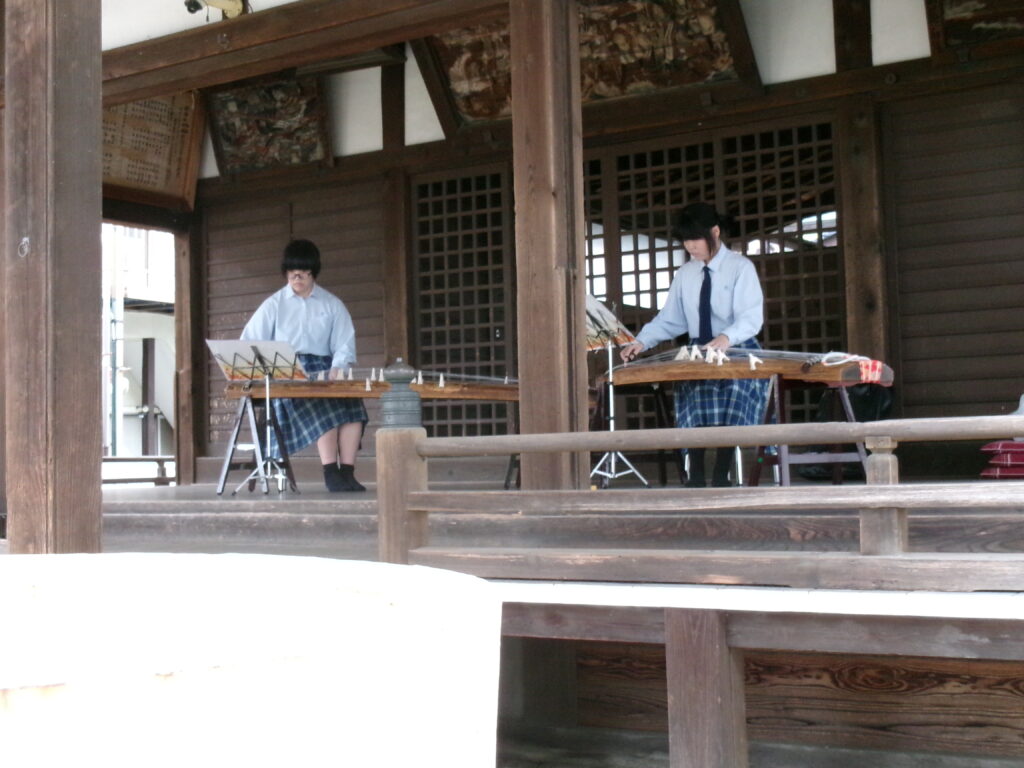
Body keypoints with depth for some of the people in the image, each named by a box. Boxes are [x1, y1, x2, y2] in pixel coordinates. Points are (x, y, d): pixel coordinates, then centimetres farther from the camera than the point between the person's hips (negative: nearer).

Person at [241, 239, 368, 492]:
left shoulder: (332, 305, 16)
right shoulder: (274, 305, 14)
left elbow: (345, 345, 9)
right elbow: (249, 343, 10)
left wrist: (338, 369, -13)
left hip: (324, 369, 2)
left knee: (352, 402, -31)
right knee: (321, 406, -34)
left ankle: (347, 473, -34)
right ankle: (331, 474, -36)